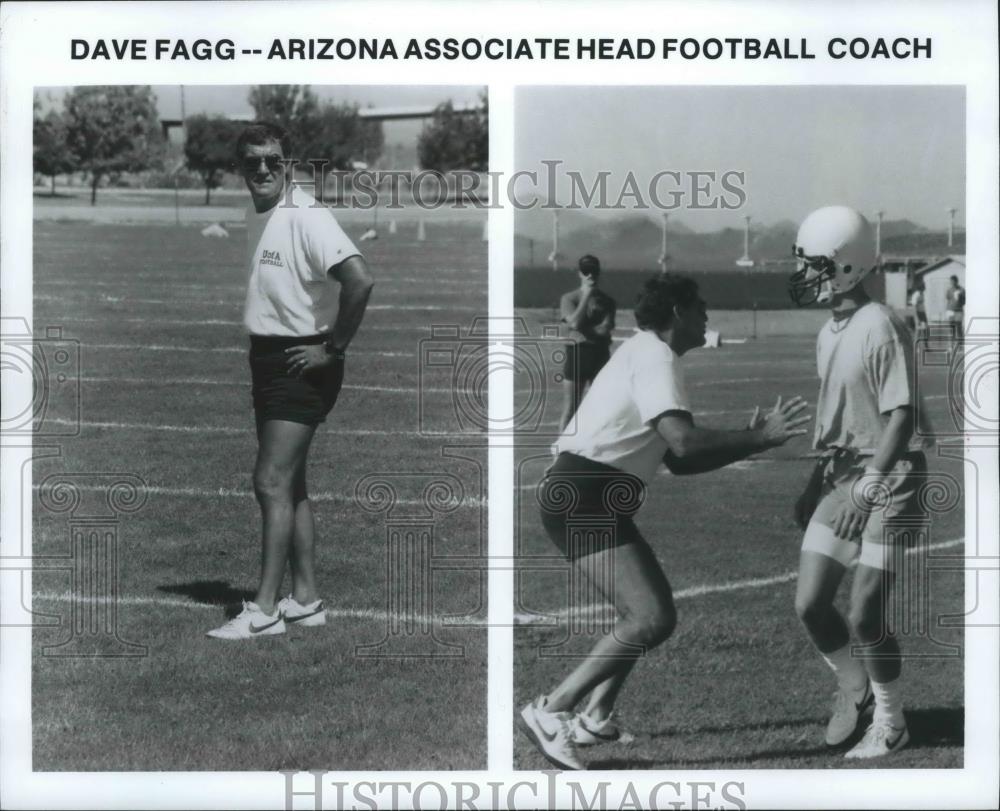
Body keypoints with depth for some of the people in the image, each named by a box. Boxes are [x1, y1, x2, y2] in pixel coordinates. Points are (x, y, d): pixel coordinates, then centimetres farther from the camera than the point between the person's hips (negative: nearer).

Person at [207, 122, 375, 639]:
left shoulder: (307, 217, -18)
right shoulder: (255, 215, 11)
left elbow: (359, 280, -29)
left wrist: (333, 348, -20)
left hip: (302, 362, -9)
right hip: (267, 359, 9)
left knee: (272, 481, -12)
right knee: (289, 484, 12)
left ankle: (265, 610, -9)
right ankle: (305, 598, 19)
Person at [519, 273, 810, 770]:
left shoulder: (644, 354, 23)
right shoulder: (655, 357, -9)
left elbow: (678, 462, 22)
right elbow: (683, 441, -24)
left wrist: (747, 444, 15)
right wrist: (760, 437, -16)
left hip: (587, 499, 11)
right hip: (583, 498, -11)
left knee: (644, 612, 22)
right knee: (652, 618, -18)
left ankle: (596, 718, 25)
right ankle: (551, 712, -14)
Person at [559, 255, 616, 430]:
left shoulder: (606, 300, 7)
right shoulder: (569, 298, 0)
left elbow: (606, 329, -6)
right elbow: (575, 323, -16)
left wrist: (582, 329, -10)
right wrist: (586, 295, -11)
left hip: (601, 355, 3)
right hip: (577, 354, -3)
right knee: (570, 406, -2)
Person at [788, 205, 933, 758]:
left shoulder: (882, 328, -17)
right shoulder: (828, 334, 9)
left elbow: (900, 418, -19)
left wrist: (867, 488, -24)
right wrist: (816, 484, 21)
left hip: (890, 478, -8)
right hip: (842, 474, 8)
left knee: (865, 615, -6)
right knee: (809, 604, 4)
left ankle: (890, 723, 15)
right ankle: (853, 686, 29)